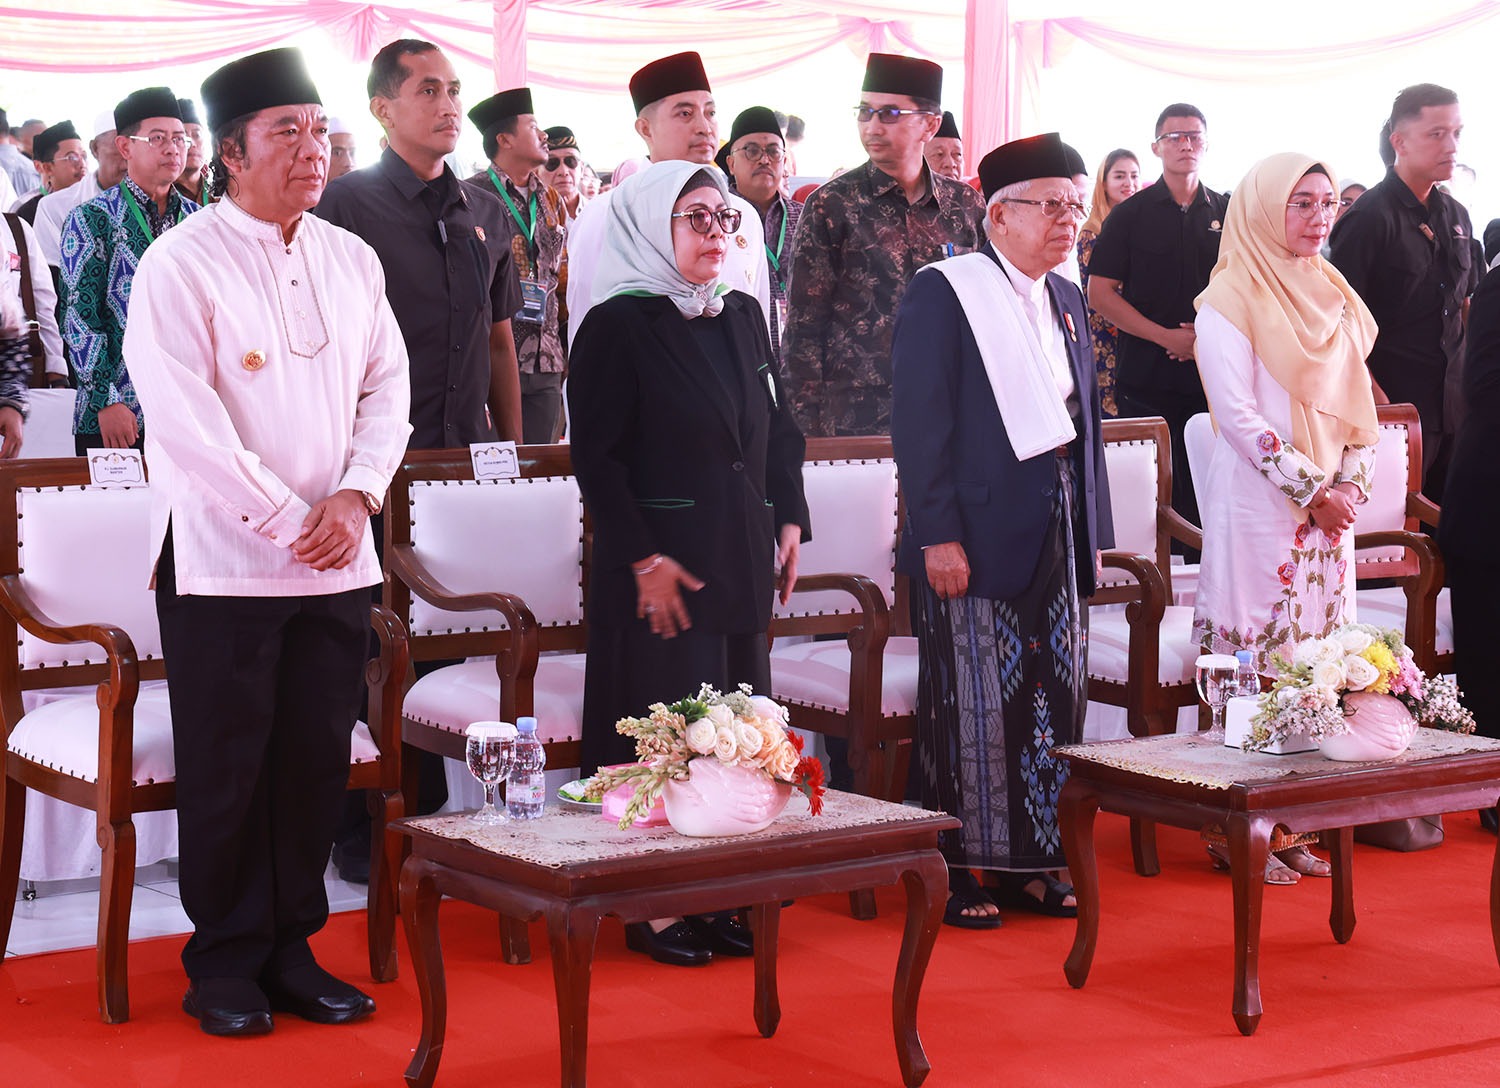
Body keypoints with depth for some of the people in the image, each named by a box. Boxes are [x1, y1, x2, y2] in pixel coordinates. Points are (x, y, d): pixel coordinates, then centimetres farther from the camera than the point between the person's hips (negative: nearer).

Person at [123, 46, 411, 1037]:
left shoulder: (352, 260, 11)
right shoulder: (181, 266, -8)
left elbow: (388, 389, 12)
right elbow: (186, 422, -14)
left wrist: (355, 496, -5)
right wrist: (289, 522, -14)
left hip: (338, 558, 5)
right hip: (223, 560, -5)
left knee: (318, 760, 7)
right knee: (225, 769, 1)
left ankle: (292, 948, 19)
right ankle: (225, 961, 15)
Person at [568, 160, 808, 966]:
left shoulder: (744, 316, 12)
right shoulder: (618, 325, -8)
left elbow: (779, 429, 19)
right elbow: (595, 455, -12)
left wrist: (790, 521, 10)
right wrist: (643, 558, -16)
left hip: (743, 560, 7)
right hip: (660, 563, -6)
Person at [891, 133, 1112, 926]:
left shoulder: (1067, 302, 16)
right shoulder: (943, 293, -7)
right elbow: (918, 423, -12)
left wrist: (1089, 530, 14)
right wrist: (937, 534, -17)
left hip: (1056, 535, 7)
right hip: (977, 537, -7)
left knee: (1055, 700, 9)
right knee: (970, 706, -2)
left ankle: (1030, 863, 19)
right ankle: (952, 870, 9)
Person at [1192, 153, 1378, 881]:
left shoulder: (1332, 296, 14)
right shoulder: (1230, 300, -7)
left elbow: (1355, 401, 15)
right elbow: (1237, 414, -14)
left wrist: (1352, 482, -1)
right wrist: (1311, 489, -14)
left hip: (1329, 507, 7)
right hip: (1260, 504, -7)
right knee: (1254, 658, -6)